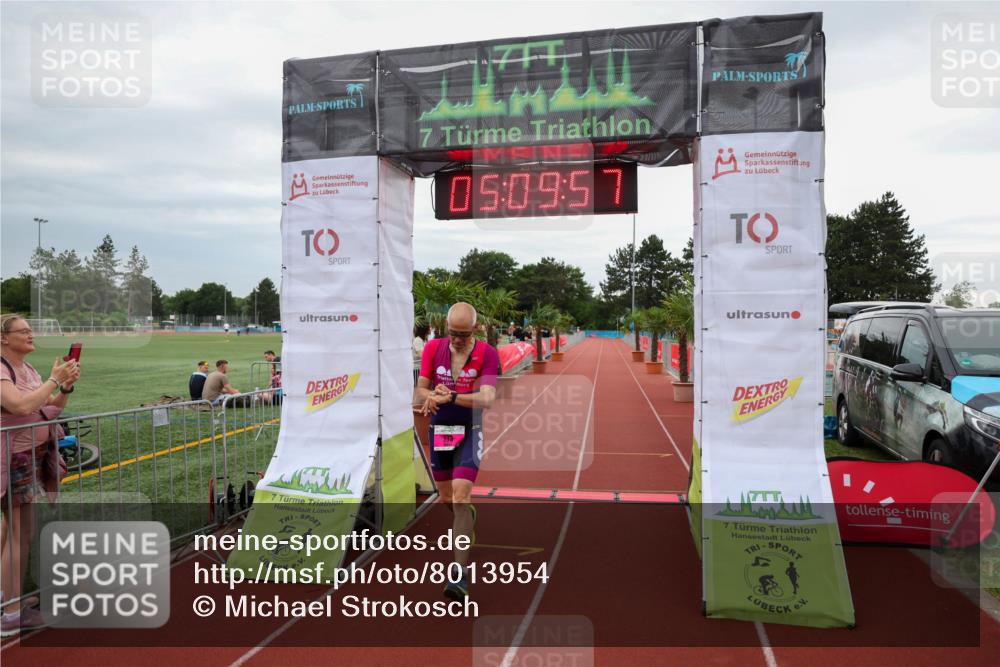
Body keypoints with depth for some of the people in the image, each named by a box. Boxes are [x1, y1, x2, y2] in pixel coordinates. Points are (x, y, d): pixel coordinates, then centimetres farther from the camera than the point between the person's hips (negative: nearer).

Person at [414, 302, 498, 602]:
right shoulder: (432, 348, -2)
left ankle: (459, 575, -11)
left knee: (460, 498, -15)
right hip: (438, 431, 4)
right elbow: (419, 392, -1)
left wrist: (449, 397, -35)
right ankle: (467, 519, 53)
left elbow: (487, 398, -22)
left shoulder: (487, 353, -11)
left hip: (469, 433, -4)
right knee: (447, 498, 17)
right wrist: (432, 395, -25)